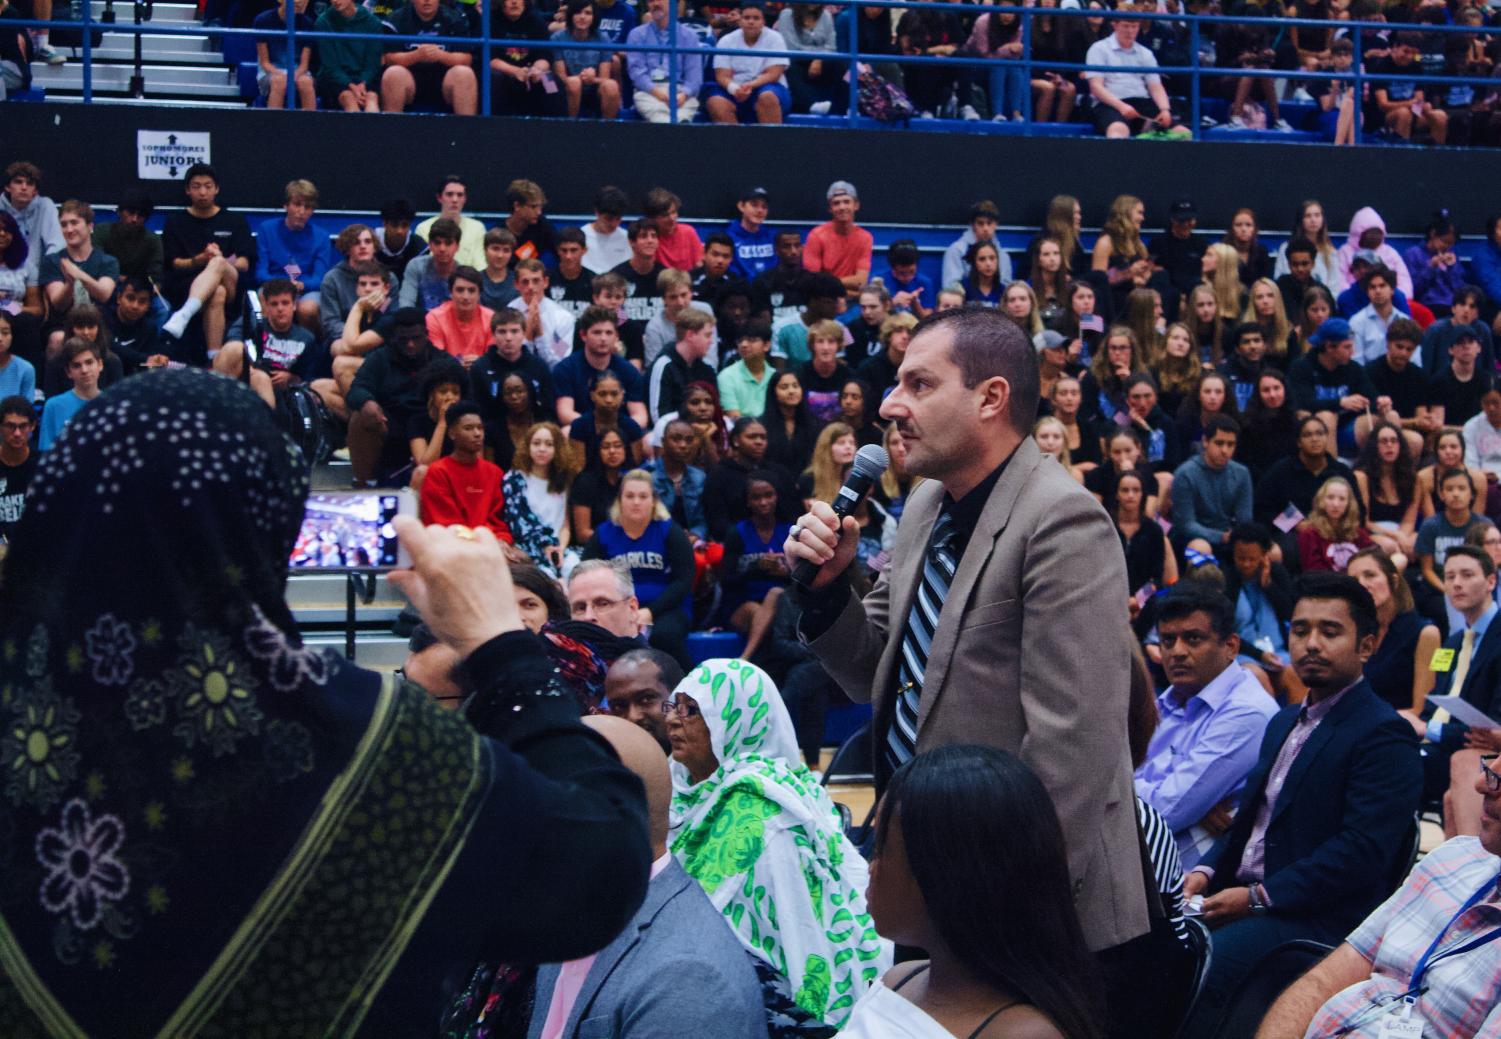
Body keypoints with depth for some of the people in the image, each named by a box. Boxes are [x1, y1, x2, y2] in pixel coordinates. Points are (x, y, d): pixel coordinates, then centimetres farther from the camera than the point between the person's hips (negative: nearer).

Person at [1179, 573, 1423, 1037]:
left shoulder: (1385, 734, -8)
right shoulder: (1285, 722, 22)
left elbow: (1363, 850, -18)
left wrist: (1258, 897, -19)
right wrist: (1206, 872, 3)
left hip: (1318, 917, -8)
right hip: (1241, 896, 8)